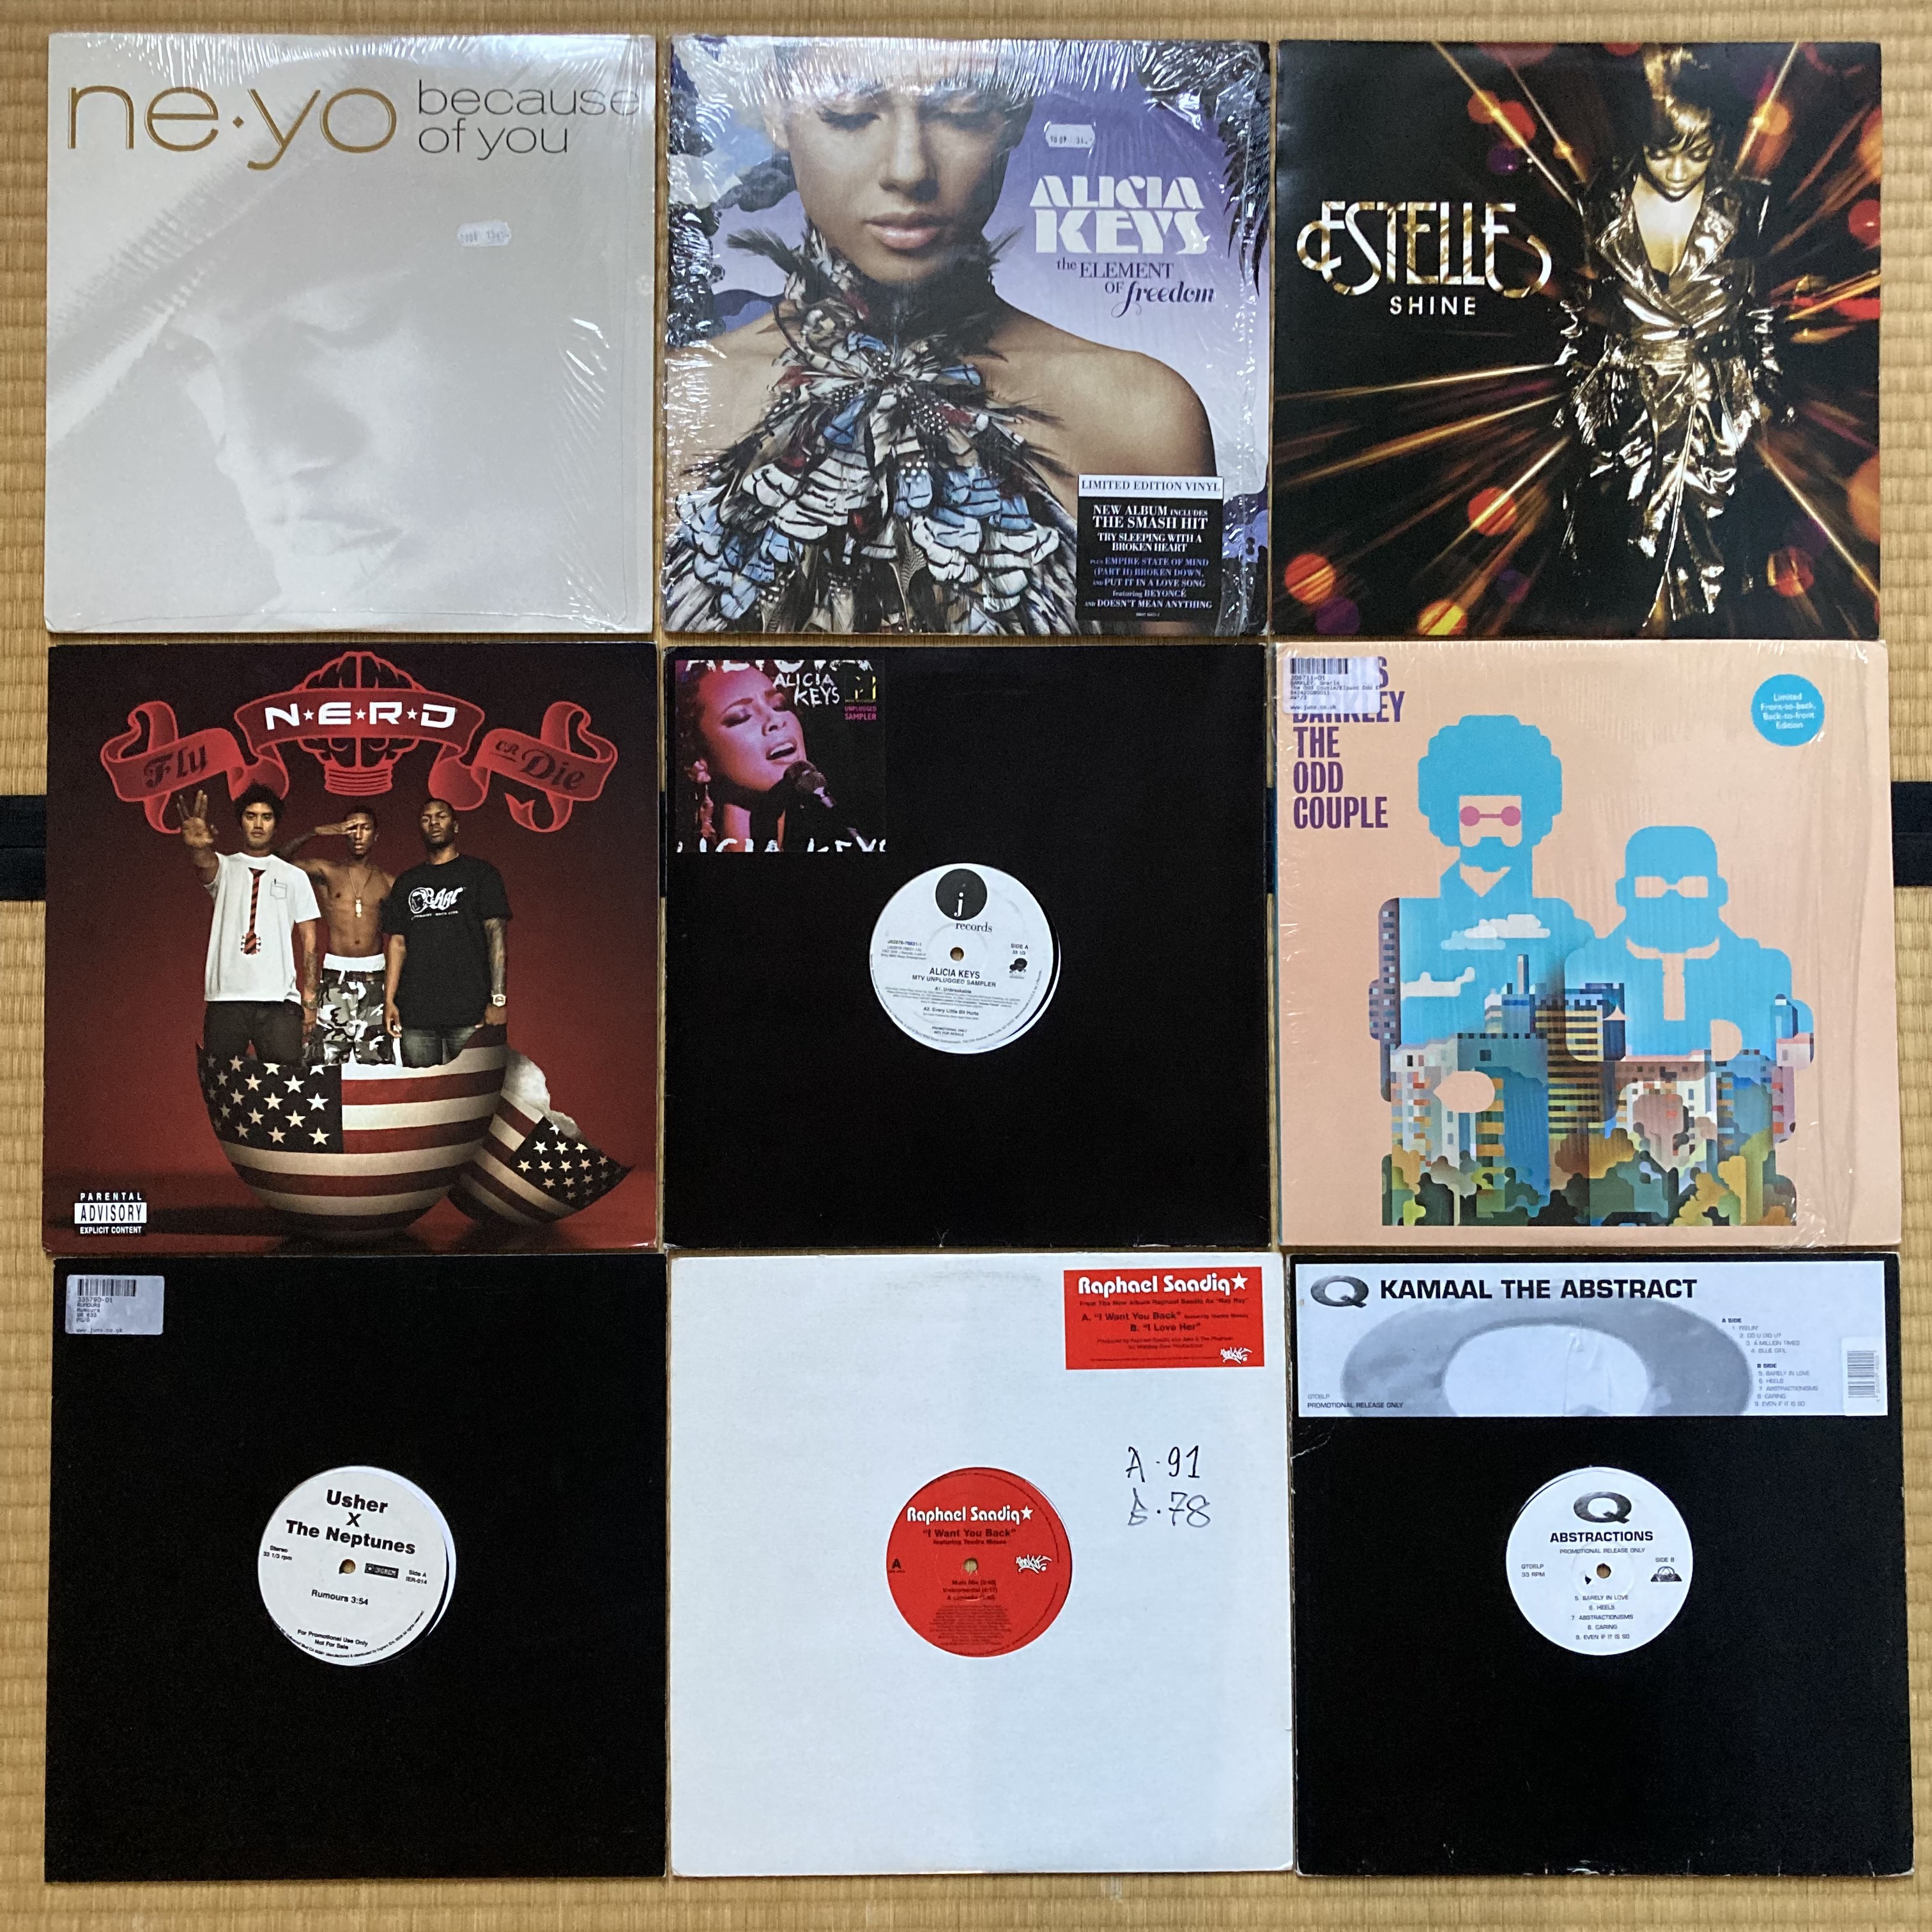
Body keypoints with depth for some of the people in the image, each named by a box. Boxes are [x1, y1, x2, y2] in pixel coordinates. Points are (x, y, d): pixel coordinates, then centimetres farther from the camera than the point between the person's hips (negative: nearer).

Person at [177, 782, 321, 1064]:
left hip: (279, 1001, 0)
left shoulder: (295, 877, 12)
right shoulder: (224, 868, 10)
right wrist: (197, 849, -42)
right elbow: (206, 864, -16)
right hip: (226, 998, 0)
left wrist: (309, 999, 2)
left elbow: (309, 941, 10)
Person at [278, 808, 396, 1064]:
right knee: (327, 1061, -5)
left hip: (375, 977, 1)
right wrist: (316, 832, -16)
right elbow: (281, 858, -5)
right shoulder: (327, 873, 8)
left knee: (377, 1061, 0)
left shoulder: (388, 883, 10)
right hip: (335, 976, -1)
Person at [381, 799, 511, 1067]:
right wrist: (389, 1000, 4)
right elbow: (397, 942, 16)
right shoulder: (407, 882, 18)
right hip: (415, 1012, 4)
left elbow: (497, 934, -1)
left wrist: (498, 999, -11)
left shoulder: (481, 874, 6)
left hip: (470, 1010, -3)